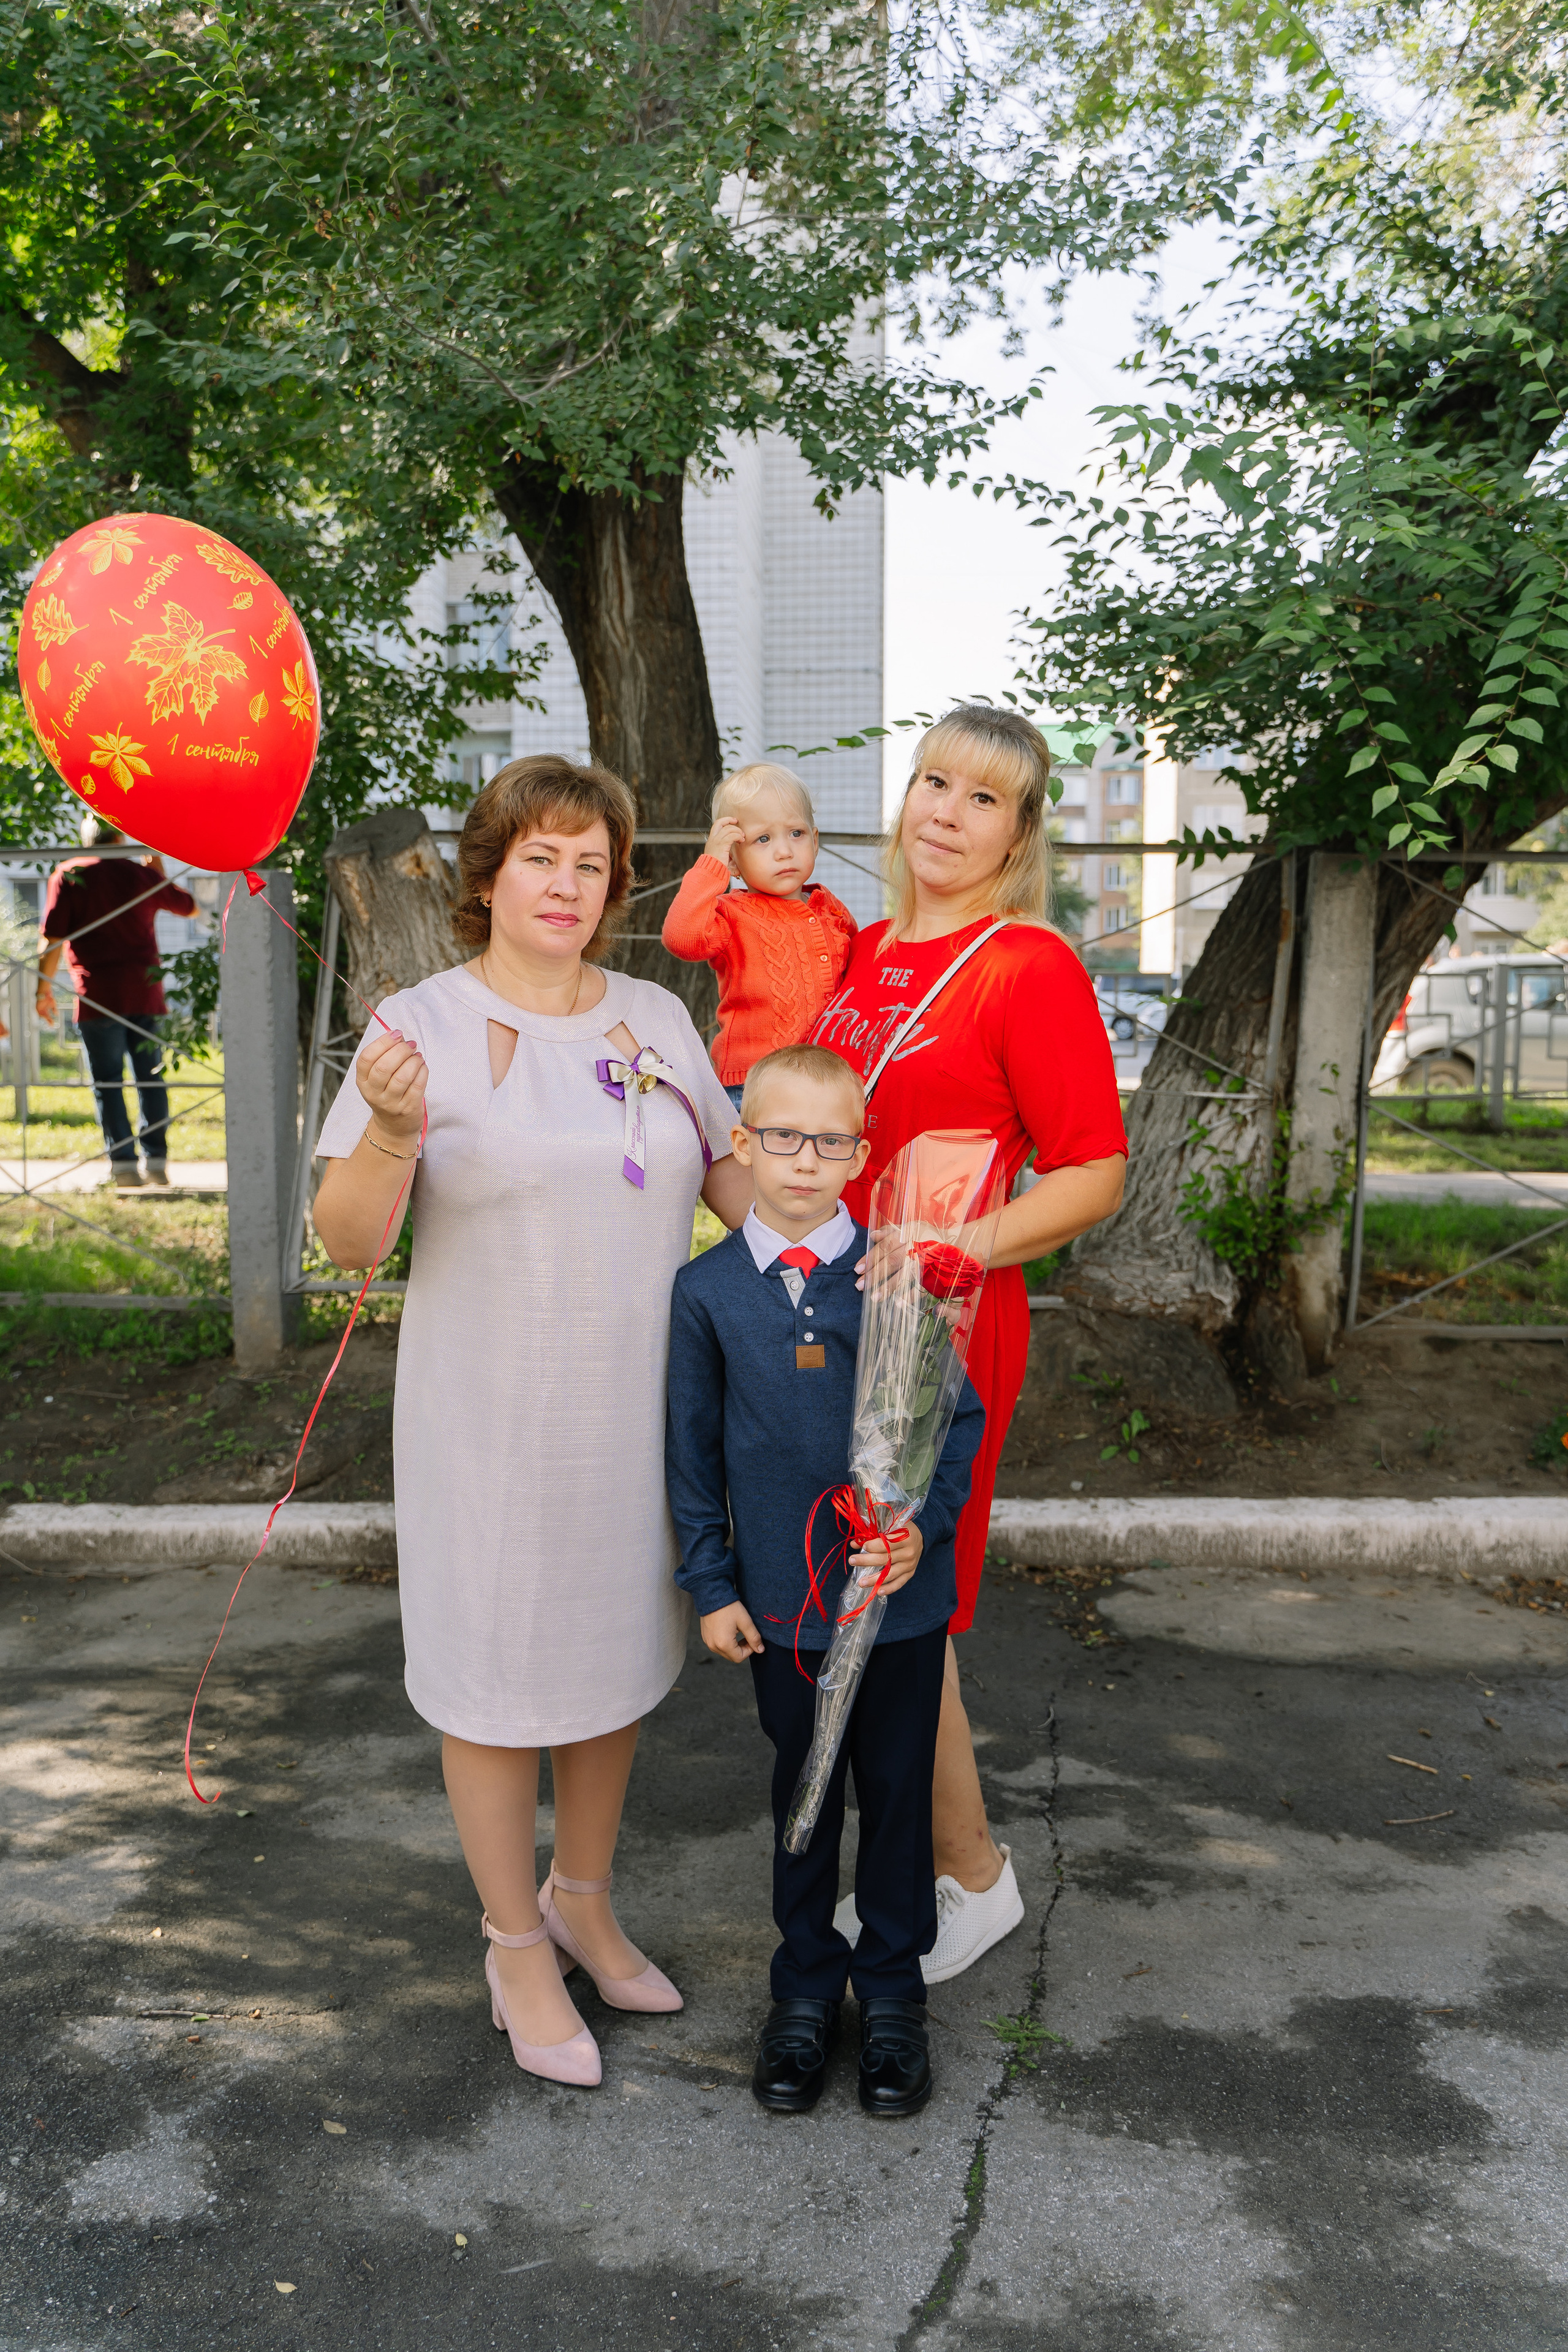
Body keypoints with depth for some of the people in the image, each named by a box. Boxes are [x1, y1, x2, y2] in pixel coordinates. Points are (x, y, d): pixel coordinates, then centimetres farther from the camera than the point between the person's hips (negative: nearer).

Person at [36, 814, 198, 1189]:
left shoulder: (67, 875, 0)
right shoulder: (142, 875, 6)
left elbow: (52, 938, -5)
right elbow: (189, 906, 21)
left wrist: (44, 988, 3)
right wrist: (159, 870, 31)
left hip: (97, 994, -2)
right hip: (144, 990, 2)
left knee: (107, 1081, 3)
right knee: (150, 1077, 8)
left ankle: (122, 1160, -3)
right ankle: (156, 1158, 5)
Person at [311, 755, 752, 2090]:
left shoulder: (655, 1018, 4)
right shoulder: (424, 1027, -10)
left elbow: (734, 1174, 14)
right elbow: (352, 1242, -14)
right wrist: (394, 1133, -32)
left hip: (639, 1413, 5)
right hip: (493, 1422, -4)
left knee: (619, 1658, 18)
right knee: (500, 1677, 9)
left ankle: (583, 1902, 41)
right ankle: (518, 1950, 31)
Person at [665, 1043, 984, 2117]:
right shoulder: (708, 1290, -5)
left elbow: (963, 1417, 0)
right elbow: (694, 1448, 2)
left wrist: (927, 1525, -13)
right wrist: (712, 1582, 0)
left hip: (902, 1591, 0)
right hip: (780, 1599, 0)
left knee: (899, 1787, 13)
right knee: (803, 1790, 15)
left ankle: (893, 1987, 33)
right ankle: (807, 1983, 34)